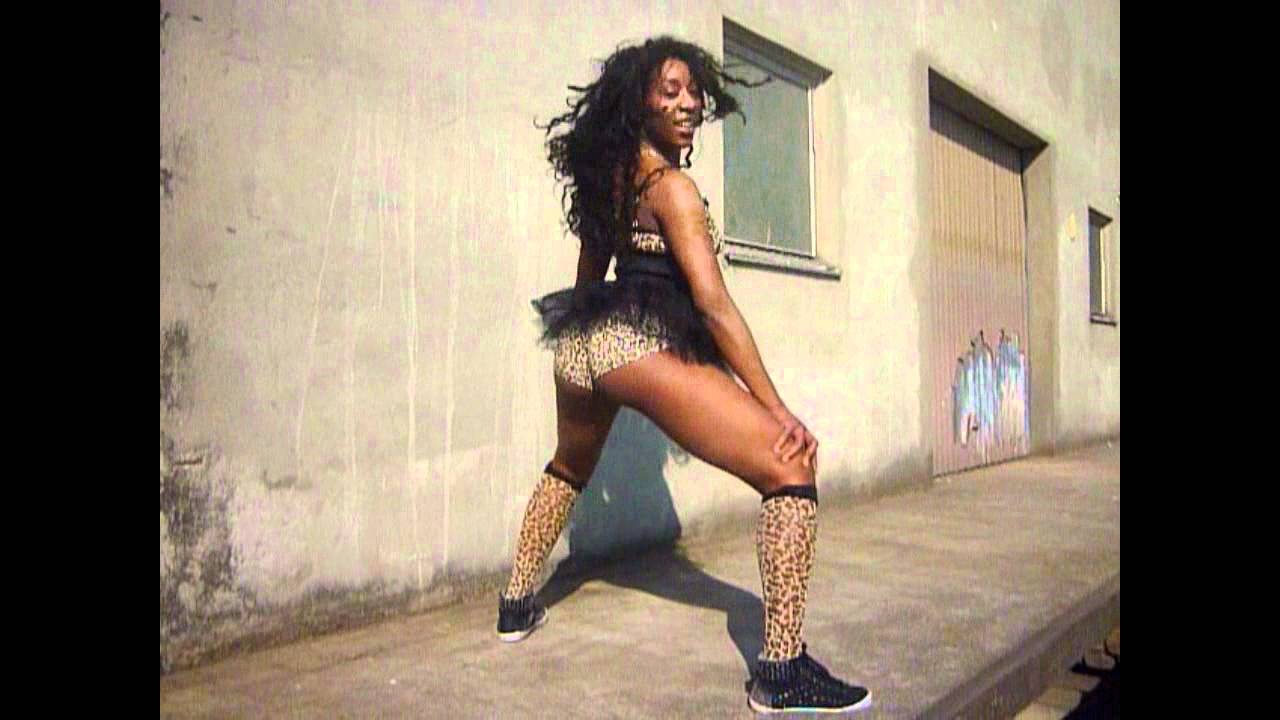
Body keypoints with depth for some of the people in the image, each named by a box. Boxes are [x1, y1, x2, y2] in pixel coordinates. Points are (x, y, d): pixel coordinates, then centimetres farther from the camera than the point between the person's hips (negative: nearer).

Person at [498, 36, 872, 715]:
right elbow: (713, 303, -15)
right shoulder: (671, 187, -7)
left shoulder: (605, 175, 17)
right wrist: (776, 408, -16)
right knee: (791, 464, -12)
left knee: (568, 467, 36)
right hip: (642, 344, -9)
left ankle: (516, 605, 45)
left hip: (583, 338, 10)